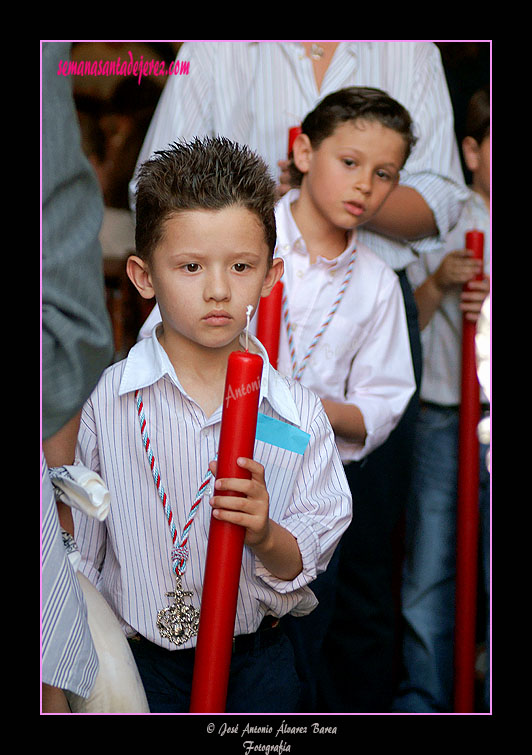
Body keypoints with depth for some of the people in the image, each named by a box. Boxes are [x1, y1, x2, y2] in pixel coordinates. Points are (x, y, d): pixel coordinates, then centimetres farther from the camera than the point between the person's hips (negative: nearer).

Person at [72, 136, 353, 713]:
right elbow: (83, 547, 1)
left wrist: (265, 536, -26)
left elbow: (307, 562, -5)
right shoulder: (111, 399, -10)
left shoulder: (299, 415, -9)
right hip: (141, 661, 0)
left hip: (256, 660, 1)